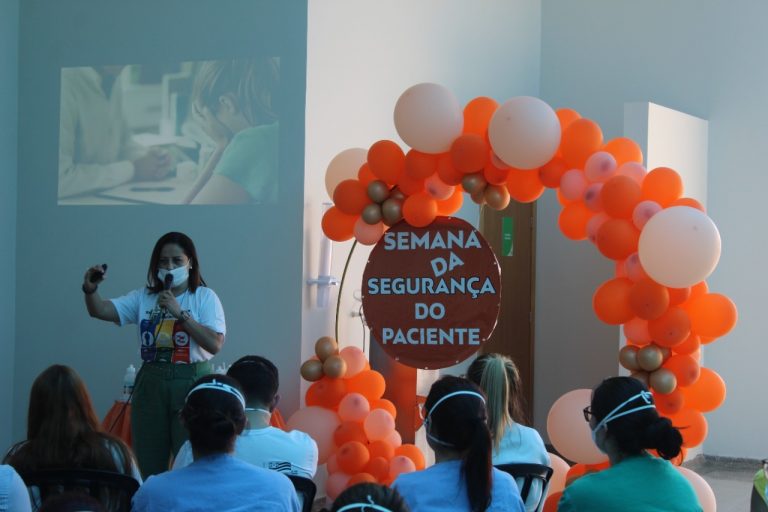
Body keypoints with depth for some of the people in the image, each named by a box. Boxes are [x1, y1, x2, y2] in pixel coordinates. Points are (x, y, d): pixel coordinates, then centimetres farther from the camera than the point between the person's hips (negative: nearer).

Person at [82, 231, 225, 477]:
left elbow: (215, 344, -12)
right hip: (151, 383, 3)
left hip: (191, 383, -3)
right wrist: (90, 290, -20)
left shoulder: (205, 297, 1)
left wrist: (181, 314, -16)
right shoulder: (144, 297, 10)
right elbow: (100, 310, 0)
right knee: (148, 466, 9)